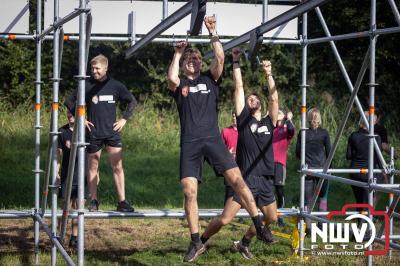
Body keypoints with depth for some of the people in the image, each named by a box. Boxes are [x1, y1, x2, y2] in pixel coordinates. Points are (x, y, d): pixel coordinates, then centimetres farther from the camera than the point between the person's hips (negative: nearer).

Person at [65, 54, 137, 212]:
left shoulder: (115, 86, 1)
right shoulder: (87, 86, -2)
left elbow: (132, 101, 12)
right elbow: (69, 103, 5)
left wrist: (124, 119, 3)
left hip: (112, 132, 0)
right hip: (93, 133, 0)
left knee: (118, 166, -4)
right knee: (93, 168, 6)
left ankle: (122, 202, -1)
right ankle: (94, 201, 13)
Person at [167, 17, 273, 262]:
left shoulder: (210, 79, 16)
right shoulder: (180, 85, 13)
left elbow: (220, 59, -1)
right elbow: (171, 78, -10)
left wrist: (213, 33, -2)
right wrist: (177, 54, 4)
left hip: (212, 138, 0)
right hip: (190, 143, 0)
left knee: (236, 179, -13)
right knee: (189, 192, -7)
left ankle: (259, 226, -7)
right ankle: (196, 242, 0)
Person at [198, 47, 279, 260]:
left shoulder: (269, 122, 11)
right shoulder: (243, 119, 3)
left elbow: (274, 98, 0)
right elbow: (239, 88, 1)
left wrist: (268, 74, -4)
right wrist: (236, 62, 3)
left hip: (265, 180, 5)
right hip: (246, 178, -5)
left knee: (271, 218, 12)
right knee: (225, 218, -12)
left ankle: (244, 243, 31)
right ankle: (201, 242, 8)